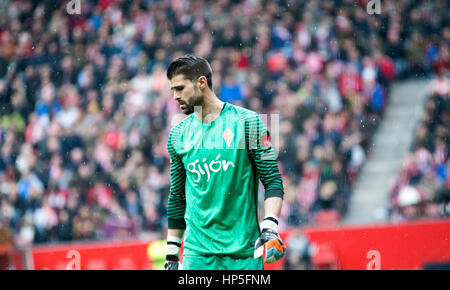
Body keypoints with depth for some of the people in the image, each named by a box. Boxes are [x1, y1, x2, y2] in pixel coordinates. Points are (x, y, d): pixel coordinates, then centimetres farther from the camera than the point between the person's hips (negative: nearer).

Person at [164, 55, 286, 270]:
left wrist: (269, 228, -18)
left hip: (244, 252, -2)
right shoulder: (178, 135, 10)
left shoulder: (246, 122, -2)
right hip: (196, 254, 2)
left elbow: (273, 181, -3)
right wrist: (171, 255, 15)